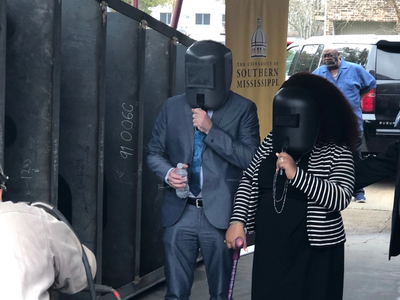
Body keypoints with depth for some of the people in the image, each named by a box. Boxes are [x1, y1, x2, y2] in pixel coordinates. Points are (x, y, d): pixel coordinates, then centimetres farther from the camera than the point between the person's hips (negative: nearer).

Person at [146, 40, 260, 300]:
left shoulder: (243, 109, -2)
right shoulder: (172, 107, 8)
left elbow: (251, 158, -12)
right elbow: (155, 152, 13)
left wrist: (211, 130, -17)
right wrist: (167, 173, -9)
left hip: (221, 213, -2)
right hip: (180, 213, 2)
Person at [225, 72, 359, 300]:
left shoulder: (337, 153, -10)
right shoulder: (272, 141, 5)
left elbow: (341, 198, -23)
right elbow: (248, 181, 10)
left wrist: (296, 174, -30)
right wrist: (238, 221, 1)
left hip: (314, 254, -5)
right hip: (268, 250, 5)